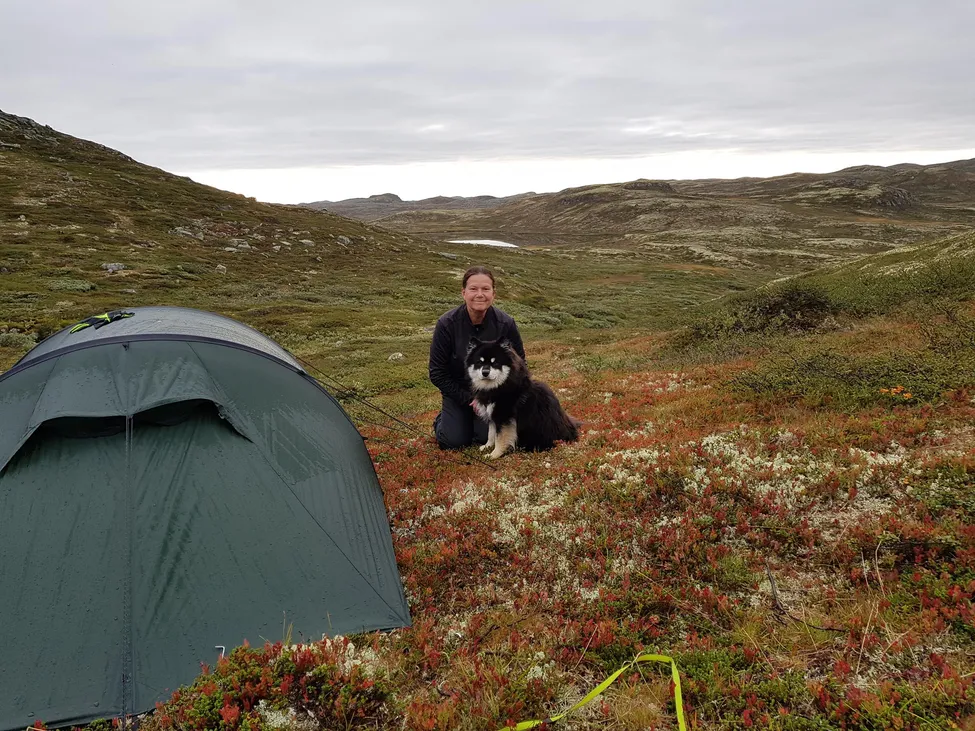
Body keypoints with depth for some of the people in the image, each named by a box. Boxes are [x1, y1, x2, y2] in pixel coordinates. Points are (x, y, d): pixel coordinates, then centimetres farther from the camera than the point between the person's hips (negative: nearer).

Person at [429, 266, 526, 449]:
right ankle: (442, 418, 24)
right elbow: (437, 373, -13)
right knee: (454, 441, -11)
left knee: (486, 438, -14)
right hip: (458, 391, 0)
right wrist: (468, 399, -15)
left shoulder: (506, 324, -19)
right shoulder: (447, 324, -21)